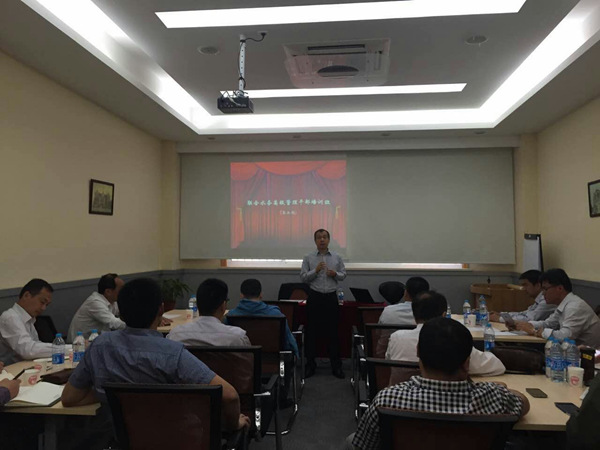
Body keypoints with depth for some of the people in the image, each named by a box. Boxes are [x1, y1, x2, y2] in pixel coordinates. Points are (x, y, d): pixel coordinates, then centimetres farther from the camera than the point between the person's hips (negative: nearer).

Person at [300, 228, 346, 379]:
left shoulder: (337, 257, 7)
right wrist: (315, 271, -16)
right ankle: (310, 365, 16)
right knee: (311, 332, 4)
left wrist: (335, 274, -11)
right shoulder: (308, 258, 2)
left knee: (333, 332, 5)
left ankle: (336, 366, 15)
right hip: (314, 297, -1)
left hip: (331, 297, 1)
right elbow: (303, 277, -2)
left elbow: (343, 275, 9)